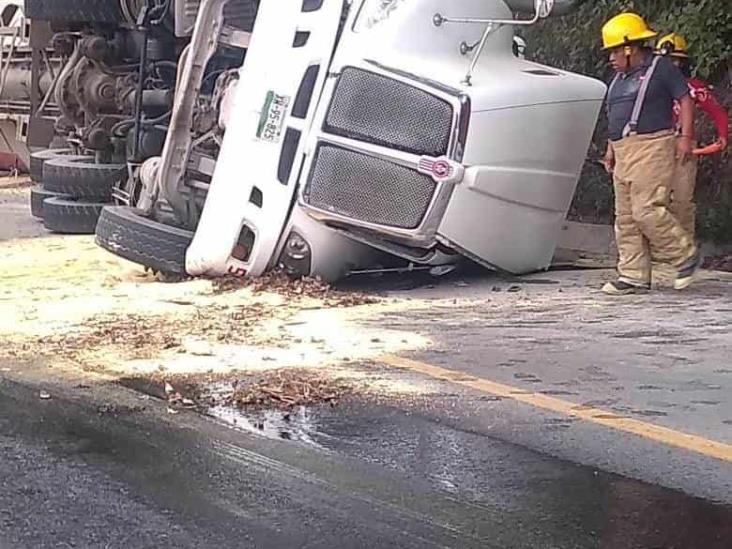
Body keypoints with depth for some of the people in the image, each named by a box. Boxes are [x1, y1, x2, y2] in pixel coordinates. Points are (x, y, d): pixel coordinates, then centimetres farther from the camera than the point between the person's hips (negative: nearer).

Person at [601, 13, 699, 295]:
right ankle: (634, 276, 7)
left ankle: (685, 256, 1)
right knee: (626, 217, 4)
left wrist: (686, 137, -12)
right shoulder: (620, 77, 21)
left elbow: (685, 100, -4)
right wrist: (611, 148, 20)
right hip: (624, 152, 9)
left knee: (647, 210, -16)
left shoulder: (661, 68, -3)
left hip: (651, 147, -9)